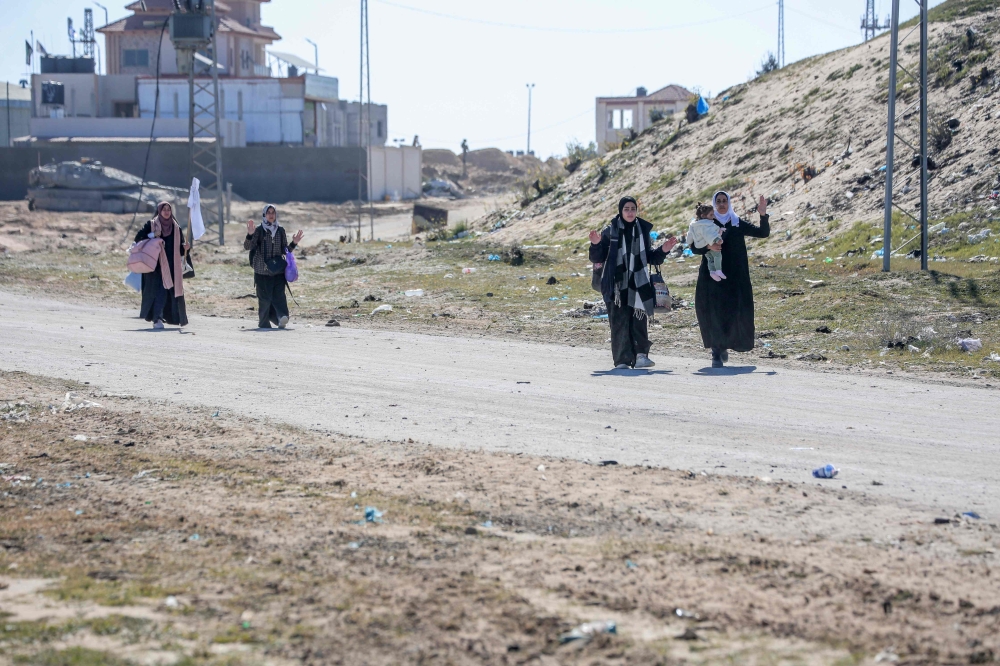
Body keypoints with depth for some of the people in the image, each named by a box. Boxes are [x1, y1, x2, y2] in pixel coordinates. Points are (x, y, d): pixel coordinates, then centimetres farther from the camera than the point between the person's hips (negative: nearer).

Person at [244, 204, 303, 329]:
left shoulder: (280, 230, 11)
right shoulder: (259, 230, 1)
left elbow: (285, 250, 18)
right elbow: (247, 247, -7)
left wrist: (294, 243, 2)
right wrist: (250, 235, -23)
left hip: (278, 270, 2)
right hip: (262, 271, -2)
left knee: (279, 295, -12)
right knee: (264, 297, -1)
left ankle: (282, 317, -23)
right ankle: (264, 323, 9)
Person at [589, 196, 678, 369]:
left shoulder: (642, 230, 11)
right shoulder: (610, 231, 2)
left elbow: (649, 257, 19)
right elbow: (598, 258, 1)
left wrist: (663, 250, 2)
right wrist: (596, 244, -17)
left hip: (638, 284, 2)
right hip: (617, 284, -2)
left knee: (640, 321, -6)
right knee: (620, 321, -5)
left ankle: (640, 356, -7)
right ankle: (622, 360, -5)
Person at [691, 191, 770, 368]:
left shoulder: (738, 224, 9)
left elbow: (764, 233, 3)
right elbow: (694, 248, 3)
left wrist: (763, 215, -14)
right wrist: (708, 247, -17)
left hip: (735, 277, 1)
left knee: (733, 312, -3)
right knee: (713, 312, -7)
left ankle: (723, 346, 19)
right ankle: (717, 353, -3)